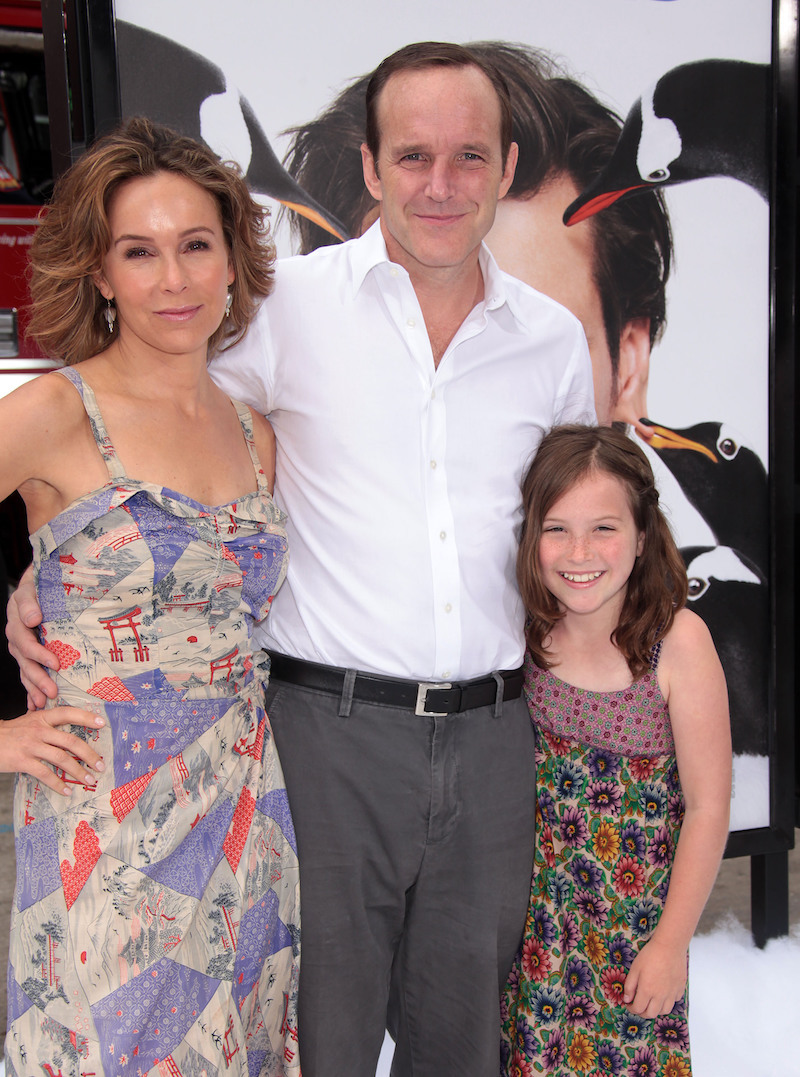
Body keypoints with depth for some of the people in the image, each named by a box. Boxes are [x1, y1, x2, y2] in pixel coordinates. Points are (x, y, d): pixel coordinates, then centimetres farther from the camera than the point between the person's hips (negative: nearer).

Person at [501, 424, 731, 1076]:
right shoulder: (523, 628, -10)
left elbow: (708, 806, -13)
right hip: (534, 897, 3)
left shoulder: (678, 640, -20)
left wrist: (672, 942, -9)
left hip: (636, 907, -2)